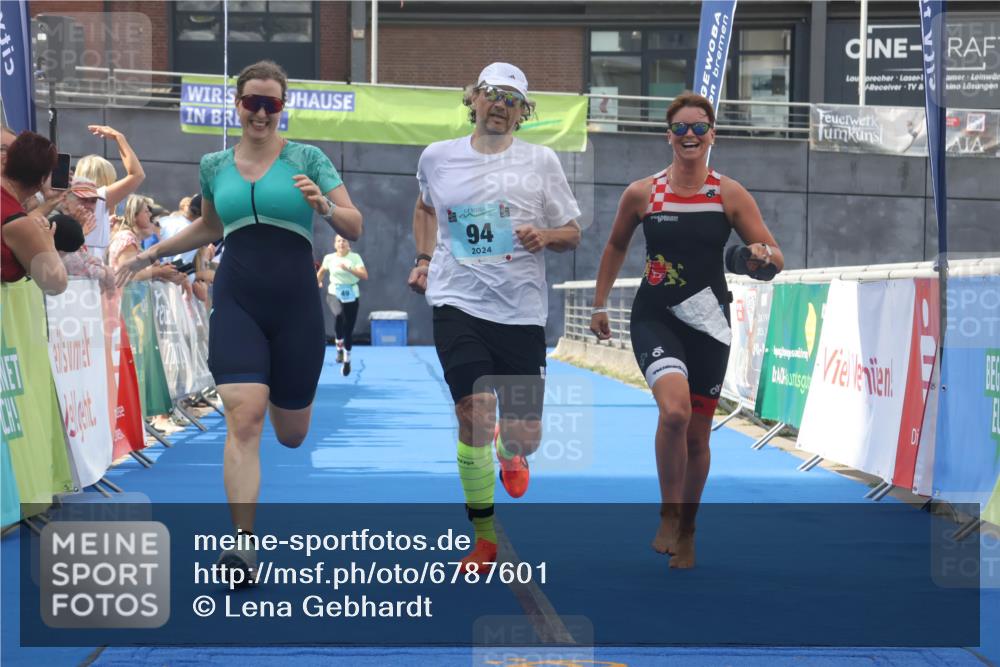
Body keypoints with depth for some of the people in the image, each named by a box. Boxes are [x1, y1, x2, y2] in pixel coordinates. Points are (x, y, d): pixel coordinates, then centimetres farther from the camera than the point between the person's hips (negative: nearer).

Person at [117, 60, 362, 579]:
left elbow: (354, 229, -3)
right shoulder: (215, 166, 8)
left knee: (291, 434, 12)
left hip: (295, 303, -1)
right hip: (236, 302, 1)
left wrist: (323, 207, -22)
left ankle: (282, 392, 52)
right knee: (243, 419, -19)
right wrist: (151, 254, 25)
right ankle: (244, 543, -19)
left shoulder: (307, 159, -1)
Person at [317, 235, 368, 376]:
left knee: (348, 330, 0)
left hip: (352, 296, 0)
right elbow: (322, 271, 21)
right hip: (334, 293, 0)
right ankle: (339, 347, -8)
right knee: (339, 316, -30)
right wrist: (318, 282, 6)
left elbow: (364, 275, -17)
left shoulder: (355, 257, -4)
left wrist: (348, 269, -28)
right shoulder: (329, 258, 1)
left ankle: (347, 360, 17)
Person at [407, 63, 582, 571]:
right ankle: (484, 537, -2)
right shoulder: (437, 157, 6)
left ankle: (510, 453, 42)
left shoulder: (541, 162, 3)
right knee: (475, 415, -16)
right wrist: (423, 259, 16)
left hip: (521, 310, 0)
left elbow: (572, 233, 7)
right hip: (458, 303, 0)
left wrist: (544, 236, -14)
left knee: (525, 435, 0)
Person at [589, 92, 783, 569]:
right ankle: (668, 515, -9)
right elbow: (616, 247, 16)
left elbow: (775, 257, 1)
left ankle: (687, 529, 30)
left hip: (707, 323, 2)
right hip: (654, 318, -2)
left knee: (697, 436, 9)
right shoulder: (641, 194, -1)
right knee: (674, 408, -27)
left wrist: (763, 257, -22)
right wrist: (599, 304, 18)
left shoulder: (730, 195, -1)